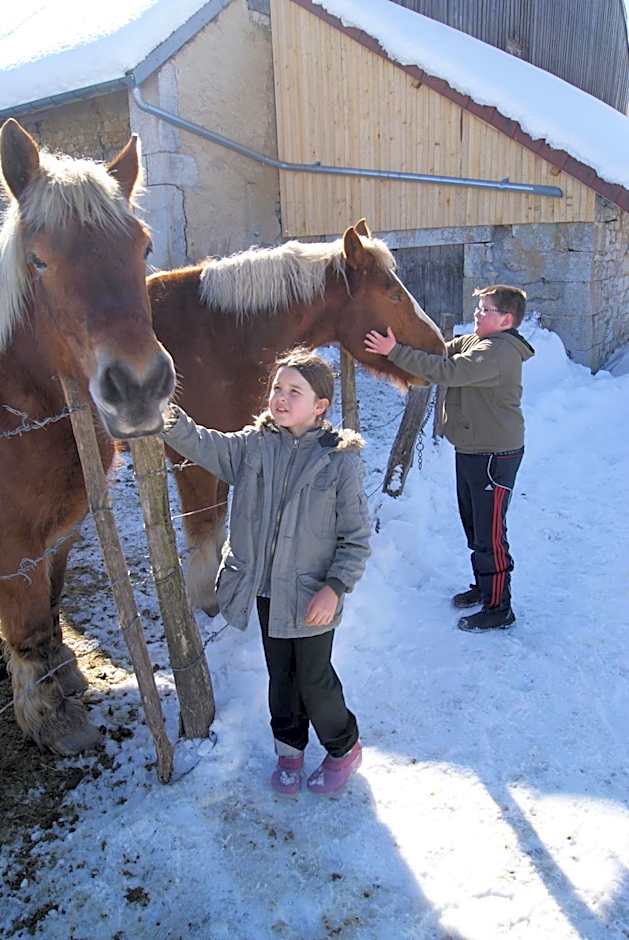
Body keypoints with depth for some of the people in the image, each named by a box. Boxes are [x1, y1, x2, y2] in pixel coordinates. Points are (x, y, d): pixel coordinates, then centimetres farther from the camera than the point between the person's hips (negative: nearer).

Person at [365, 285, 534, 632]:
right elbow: (439, 350, 6)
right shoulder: (474, 342, 10)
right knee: (473, 526, 22)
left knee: (489, 533, 0)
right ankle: (483, 586, 40)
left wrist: (395, 351, -31)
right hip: (471, 451, 10)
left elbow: (446, 371, -32)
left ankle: (498, 609, 13)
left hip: (494, 456, -10)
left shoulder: (498, 352, -22)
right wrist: (396, 345, -10)